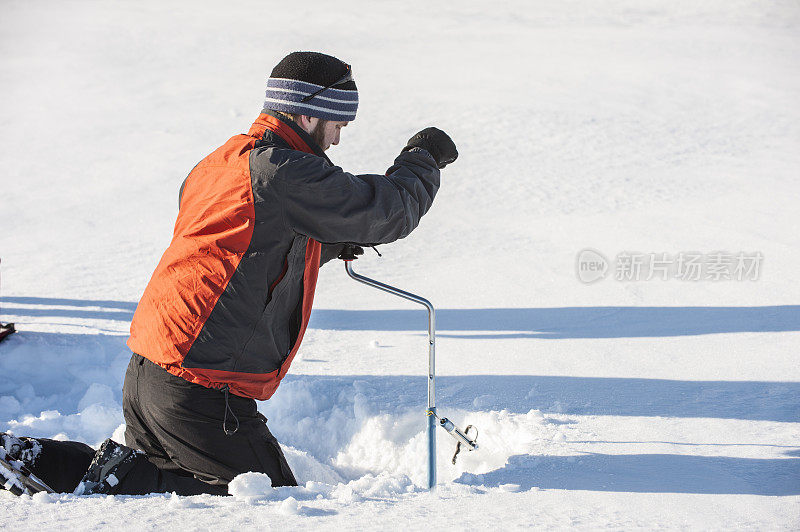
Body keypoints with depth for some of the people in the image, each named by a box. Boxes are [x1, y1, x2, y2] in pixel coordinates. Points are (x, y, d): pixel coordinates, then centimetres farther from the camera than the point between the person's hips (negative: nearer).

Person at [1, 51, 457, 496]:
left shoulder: (222, 161, 15)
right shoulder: (280, 170, -15)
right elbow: (387, 211, -10)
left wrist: (333, 241, 17)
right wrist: (423, 159, 9)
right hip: (200, 391, -9)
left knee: (155, 480, 27)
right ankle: (123, 478, -8)